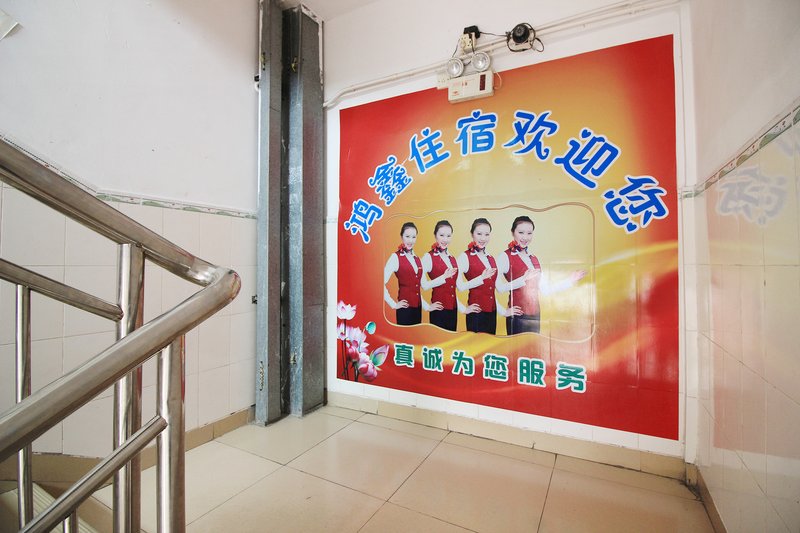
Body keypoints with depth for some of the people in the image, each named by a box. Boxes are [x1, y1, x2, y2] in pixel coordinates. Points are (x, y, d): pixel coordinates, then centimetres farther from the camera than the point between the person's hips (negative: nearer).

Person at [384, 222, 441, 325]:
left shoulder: (417, 259, 12)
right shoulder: (396, 257, -9)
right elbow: (381, 283, -19)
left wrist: (426, 306, 11)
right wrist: (393, 304, -14)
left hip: (417, 308, 7)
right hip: (405, 308, -6)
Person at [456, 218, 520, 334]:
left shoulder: (491, 259, 14)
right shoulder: (465, 257, -7)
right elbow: (459, 286, -20)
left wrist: (502, 311, 13)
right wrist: (481, 278, -22)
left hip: (491, 312, 6)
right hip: (476, 311, -6)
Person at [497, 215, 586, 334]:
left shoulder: (534, 259, 14)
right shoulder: (504, 256, -9)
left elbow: (545, 290, 12)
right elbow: (497, 288, -23)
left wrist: (570, 281, 9)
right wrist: (523, 279, -23)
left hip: (535, 314, 7)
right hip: (517, 316, -7)